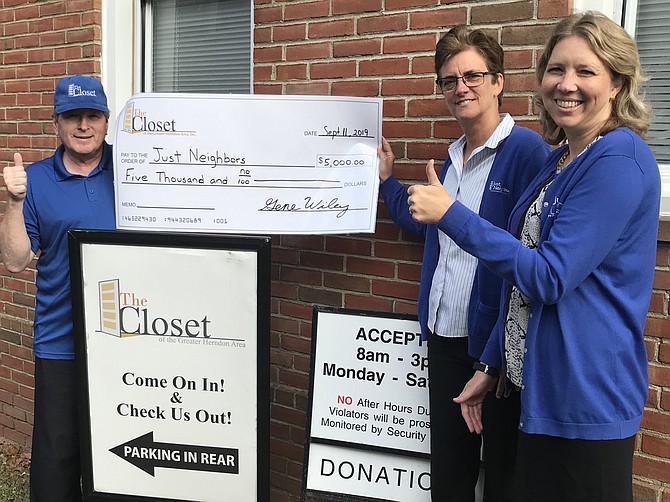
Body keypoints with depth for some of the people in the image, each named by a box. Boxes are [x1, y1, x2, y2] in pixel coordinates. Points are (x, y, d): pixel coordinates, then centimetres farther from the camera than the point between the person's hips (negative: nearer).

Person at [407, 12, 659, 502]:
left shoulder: (620, 159, -17)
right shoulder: (561, 159, 11)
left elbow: (549, 277, -22)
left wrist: (451, 213, -21)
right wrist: (493, 365, 16)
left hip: (586, 397, -8)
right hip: (538, 387, 9)